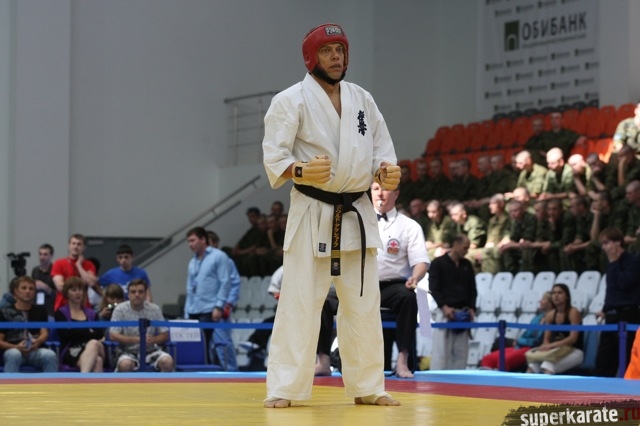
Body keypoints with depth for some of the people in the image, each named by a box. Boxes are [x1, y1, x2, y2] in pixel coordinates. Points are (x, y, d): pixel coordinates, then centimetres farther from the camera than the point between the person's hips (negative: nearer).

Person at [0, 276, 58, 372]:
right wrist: (16, 347, -15)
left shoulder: (40, 310, 22)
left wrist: (37, 342, -18)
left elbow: (45, 333, 7)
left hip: (36, 351, 2)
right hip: (13, 349, -2)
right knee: (13, 355, -39)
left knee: (50, 355, -33)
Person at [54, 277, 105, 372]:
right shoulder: (61, 313, 13)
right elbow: (66, 334, -5)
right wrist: (88, 332, 2)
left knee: (94, 343, -38)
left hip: (90, 350, 3)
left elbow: (100, 334, 5)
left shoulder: (91, 313, 23)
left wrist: (78, 332, -5)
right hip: (70, 353, -3)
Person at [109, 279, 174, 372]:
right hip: (128, 351, -2)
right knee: (125, 365, -36)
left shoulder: (154, 309, 2)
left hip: (150, 350, 3)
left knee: (168, 361, -27)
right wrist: (136, 339, -21)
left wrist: (153, 340, -18)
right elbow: (113, 336, -9)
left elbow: (165, 335, 5)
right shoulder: (120, 309, -4)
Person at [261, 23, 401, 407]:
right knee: (299, 302, -8)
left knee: (365, 303, 8)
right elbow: (275, 155, -12)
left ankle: (367, 386, 18)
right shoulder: (291, 101, -6)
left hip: (357, 214, 5)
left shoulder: (363, 100, 11)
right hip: (313, 213, -5)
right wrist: (301, 172, -31)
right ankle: (283, 388, -3)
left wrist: (387, 172, -7)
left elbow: (382, 147, 14)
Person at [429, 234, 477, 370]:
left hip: (463, 313, 5)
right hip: (444, 312, -5)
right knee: (441, 350, -9)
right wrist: (444, 306, -17)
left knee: (460, 351, 3)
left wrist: (471, 308, 2)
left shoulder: (467, 265, 16)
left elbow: (472, 289, 17)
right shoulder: (438, 263, 0)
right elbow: (434, 288, -6)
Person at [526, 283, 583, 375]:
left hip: (574, 351, -5)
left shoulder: (573, 313, -8)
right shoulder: (550, 315, 9)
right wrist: (546, 346, -15)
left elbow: (573, 338, -17)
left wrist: (552, 345, -26)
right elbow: (546, 339, 10)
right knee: (533, 365, -25)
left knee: (549, 364, -35)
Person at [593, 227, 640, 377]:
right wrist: (605, 310, 17)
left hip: (628, 315, -8)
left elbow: (624, 284, -20)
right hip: (612, 315, 8)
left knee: (627, 359, -7)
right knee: (603, 360, 5)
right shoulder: (613, 263, 15)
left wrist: (614, 263, -13)